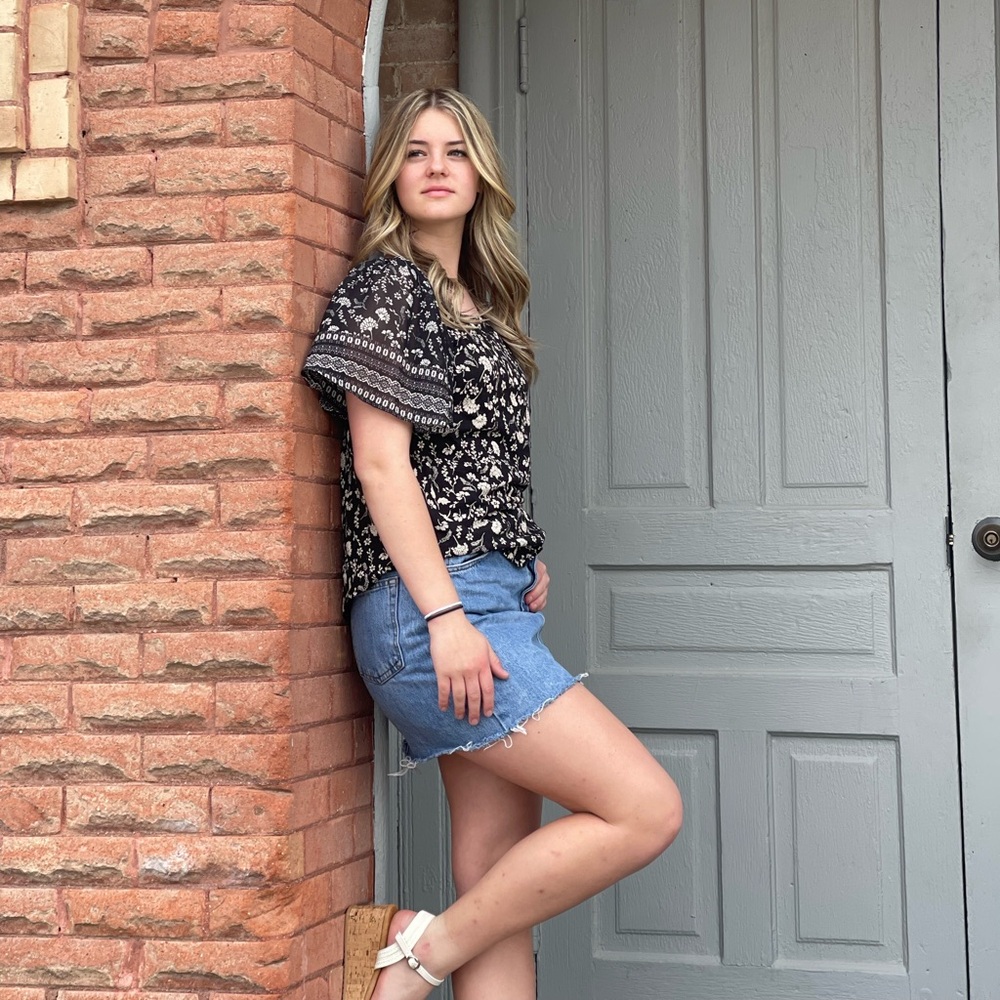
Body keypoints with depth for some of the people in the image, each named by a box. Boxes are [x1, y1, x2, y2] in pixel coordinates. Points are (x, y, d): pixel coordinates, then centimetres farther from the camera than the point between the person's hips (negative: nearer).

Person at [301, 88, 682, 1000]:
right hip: (428, 609, -9)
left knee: (501, 889, 7)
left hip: (492, 603, 9)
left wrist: (527, 556, 11)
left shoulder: (478, 302, 22)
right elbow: (381, 463, -12)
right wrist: (445, 616, -19)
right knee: (646, 809, -12)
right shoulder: (389, 282, -4)